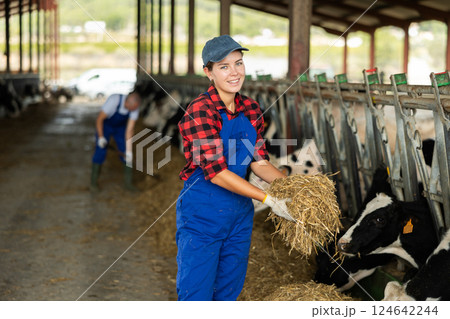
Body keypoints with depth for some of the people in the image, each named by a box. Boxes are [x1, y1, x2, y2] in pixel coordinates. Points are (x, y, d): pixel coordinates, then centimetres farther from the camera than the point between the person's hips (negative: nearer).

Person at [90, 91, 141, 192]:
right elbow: (99, 119, -27)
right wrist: (101, 137, -29)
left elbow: (129, 130, -25)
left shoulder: (135, 106, -27)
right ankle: (94, 182, 2)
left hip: (120, 127, 3)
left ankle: (128, 182, 6)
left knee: (127, 155, -6)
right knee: (100, 152, -13)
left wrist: (129, 150, -30)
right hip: (104, 125, -3)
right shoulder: (113, 101, -39)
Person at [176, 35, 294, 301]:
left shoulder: (251, 109, 4)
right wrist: (268, 199, -25)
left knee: (229, 293, 17)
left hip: (239, 214, 7)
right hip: (202, 216, -7)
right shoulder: (201, 111, -19)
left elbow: (259, 162, 6)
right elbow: (216, 172, -24)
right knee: (196, 294, 1)